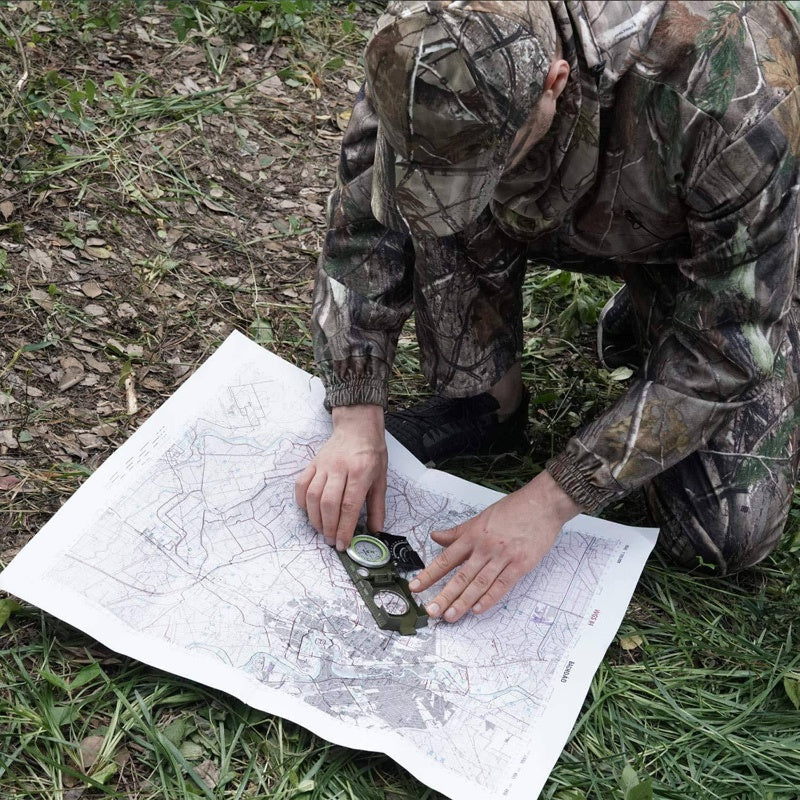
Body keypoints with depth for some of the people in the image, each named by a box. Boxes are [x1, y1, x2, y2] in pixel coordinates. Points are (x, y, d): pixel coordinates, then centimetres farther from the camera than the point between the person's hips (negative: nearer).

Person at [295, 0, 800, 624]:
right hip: (559, 215, 3)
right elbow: (364, 223, -16)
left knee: (723, 537, -15)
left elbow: (724, 349, -32)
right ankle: (485, 394, -3)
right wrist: (357, 417, -23)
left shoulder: (729, 100, -41)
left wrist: (550, 502, -32)